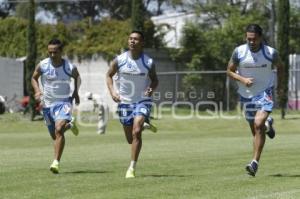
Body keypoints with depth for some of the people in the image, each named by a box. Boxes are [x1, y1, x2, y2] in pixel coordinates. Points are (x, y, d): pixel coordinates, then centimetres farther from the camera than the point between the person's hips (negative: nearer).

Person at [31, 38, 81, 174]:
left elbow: (77, 77, 11)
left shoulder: (70, 67, -12)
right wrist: (37, 90, -10)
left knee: (59, 130, -26)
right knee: (54, 135, 15)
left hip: (63, 102, -3)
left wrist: (76, 92, -1)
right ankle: (69, 124, 49)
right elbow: (34, 78, 8)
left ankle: (56, 162, -23)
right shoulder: (42, 65, -10)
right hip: (47, 103, 3)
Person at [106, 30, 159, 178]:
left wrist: (151, 89, -15)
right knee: (130, 139, 10)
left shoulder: (148, 62, -8)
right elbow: (109, 75, 7)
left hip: (142, 101, -2)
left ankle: (132, 167, -14)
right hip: (124, 102, 2)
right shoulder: (119, 60, -7)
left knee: (136, 132, -21)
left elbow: (154, 79, 7)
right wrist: (112, 91, -9)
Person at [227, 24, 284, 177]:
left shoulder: (271, 53, -11)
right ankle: (267, 125, 51)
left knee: (258, 125, -23)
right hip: (246, 95, 3)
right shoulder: (239, 52, -10)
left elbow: (280, 67, 9)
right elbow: (230, 71, 0)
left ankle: (255, 163, -20)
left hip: (265, 94, -3)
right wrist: (242, 79, -17)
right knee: (256, 130, 12)